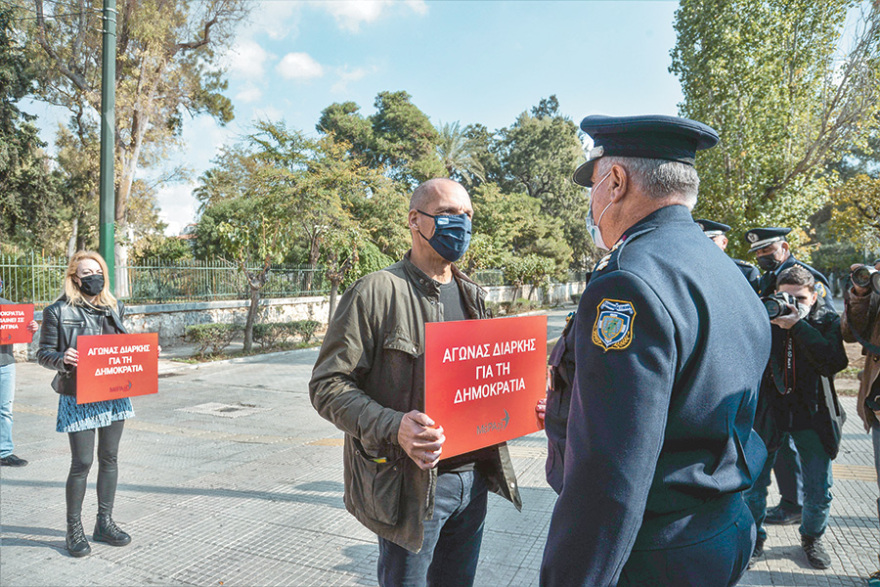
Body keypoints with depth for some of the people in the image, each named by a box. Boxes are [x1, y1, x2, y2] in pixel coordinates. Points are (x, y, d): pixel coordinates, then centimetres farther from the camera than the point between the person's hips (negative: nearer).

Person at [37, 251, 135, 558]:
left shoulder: (114, 308, 9)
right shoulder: (58, 312, -5)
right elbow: (43, 353, -3)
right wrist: (62, 358, -24)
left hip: (113, 394, 5)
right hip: (78, 397, -5)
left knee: (109, 458, 11)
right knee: (82, 463, -2)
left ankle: (105, 522, 24)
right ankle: (74, 528, 17)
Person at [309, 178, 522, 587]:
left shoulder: (471, 295, 10)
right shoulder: (376, 292, -12)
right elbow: (327, 384, -14)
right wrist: (392, 428, -28)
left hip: (473, 476, 6)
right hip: (409, 484, -6)